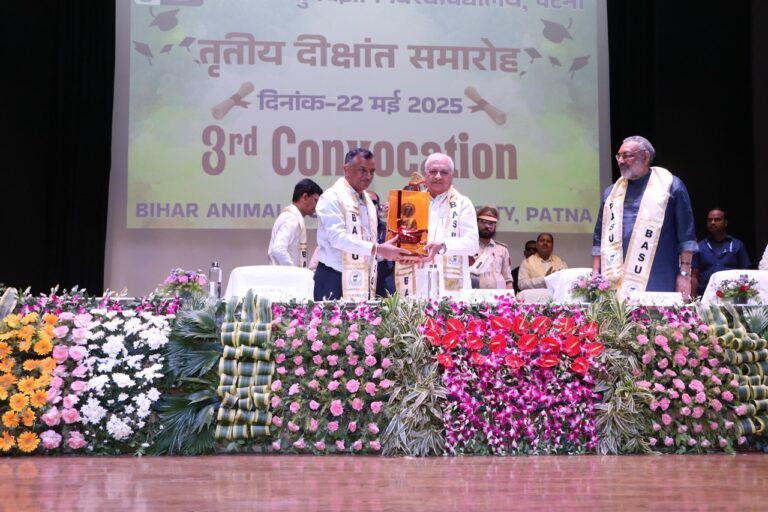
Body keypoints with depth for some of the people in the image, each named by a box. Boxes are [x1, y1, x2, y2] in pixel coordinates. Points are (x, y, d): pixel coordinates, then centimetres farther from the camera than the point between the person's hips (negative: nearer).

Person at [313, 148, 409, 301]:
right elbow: (337, 237, -21)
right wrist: (377, 249, -24)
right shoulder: (332, 197, -9)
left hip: (363, 282, 7)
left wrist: (388, 251, 4)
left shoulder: (367, 201, 16)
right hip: (335, 280, -7)